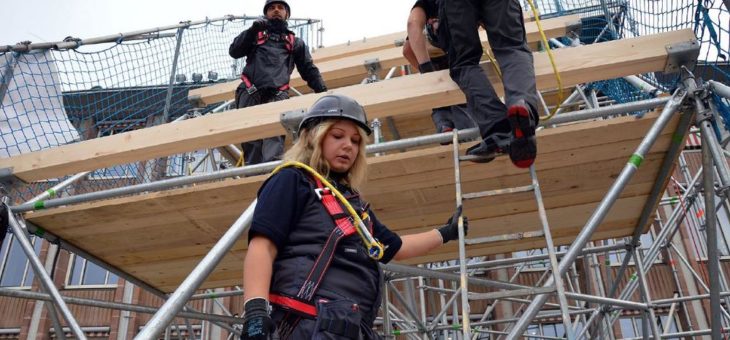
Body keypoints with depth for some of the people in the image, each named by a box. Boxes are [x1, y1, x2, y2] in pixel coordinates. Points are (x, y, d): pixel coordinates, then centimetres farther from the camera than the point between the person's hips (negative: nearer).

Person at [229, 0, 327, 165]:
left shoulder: (295, 42, 30)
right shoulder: (255, 35, 29)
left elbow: (309, 69, 25)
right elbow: (234, 51, 14)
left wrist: (323, 91, 8)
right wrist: (252, 29, 2)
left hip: (277, 96, -1)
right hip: (249, 94, 1)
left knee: (274, 137, -24)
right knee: (250, 140, -12)